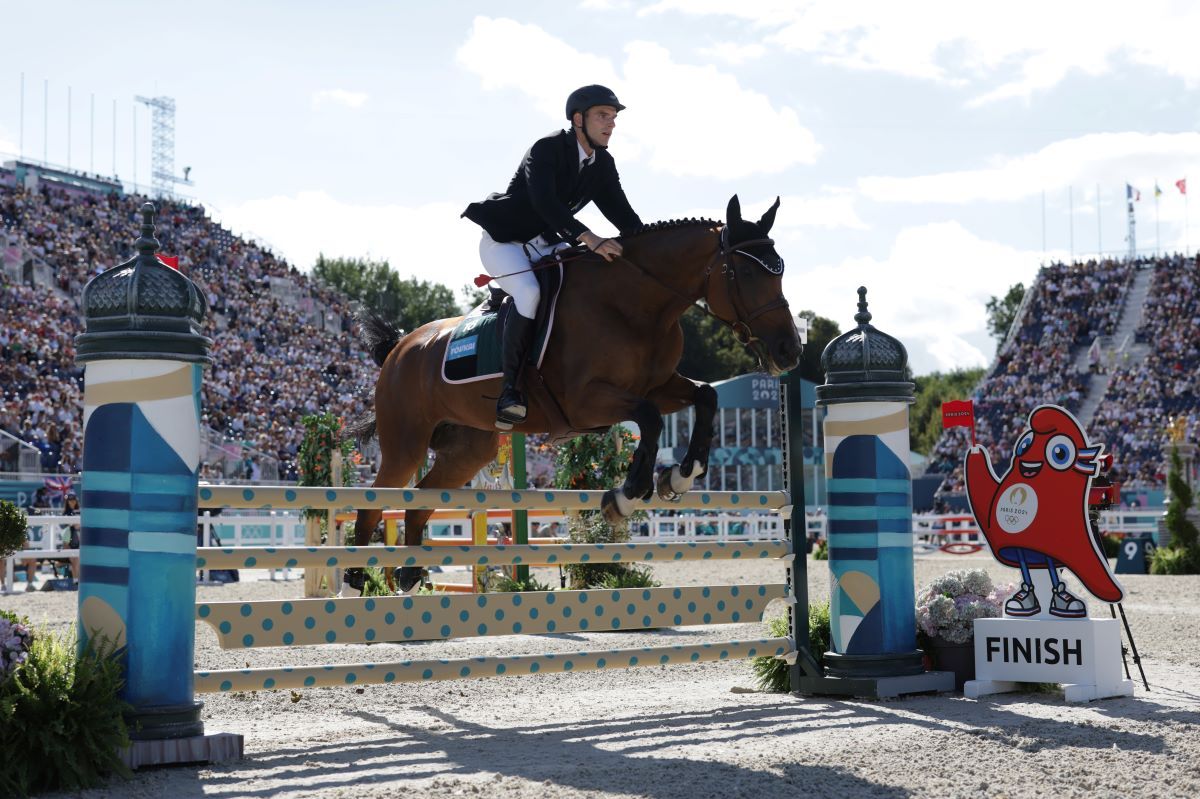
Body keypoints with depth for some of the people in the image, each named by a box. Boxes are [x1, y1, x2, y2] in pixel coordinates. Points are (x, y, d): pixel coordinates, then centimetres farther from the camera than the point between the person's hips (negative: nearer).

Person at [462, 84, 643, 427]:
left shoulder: (603, 164, 2)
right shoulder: (546, 149, -21)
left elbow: (622, 213, 2)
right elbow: (545, 202, -37)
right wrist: (589, 238, -47)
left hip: (546, 245, 8)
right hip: (504, 241, -8)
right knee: (531, 293, -34)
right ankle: (510, 389, -29)